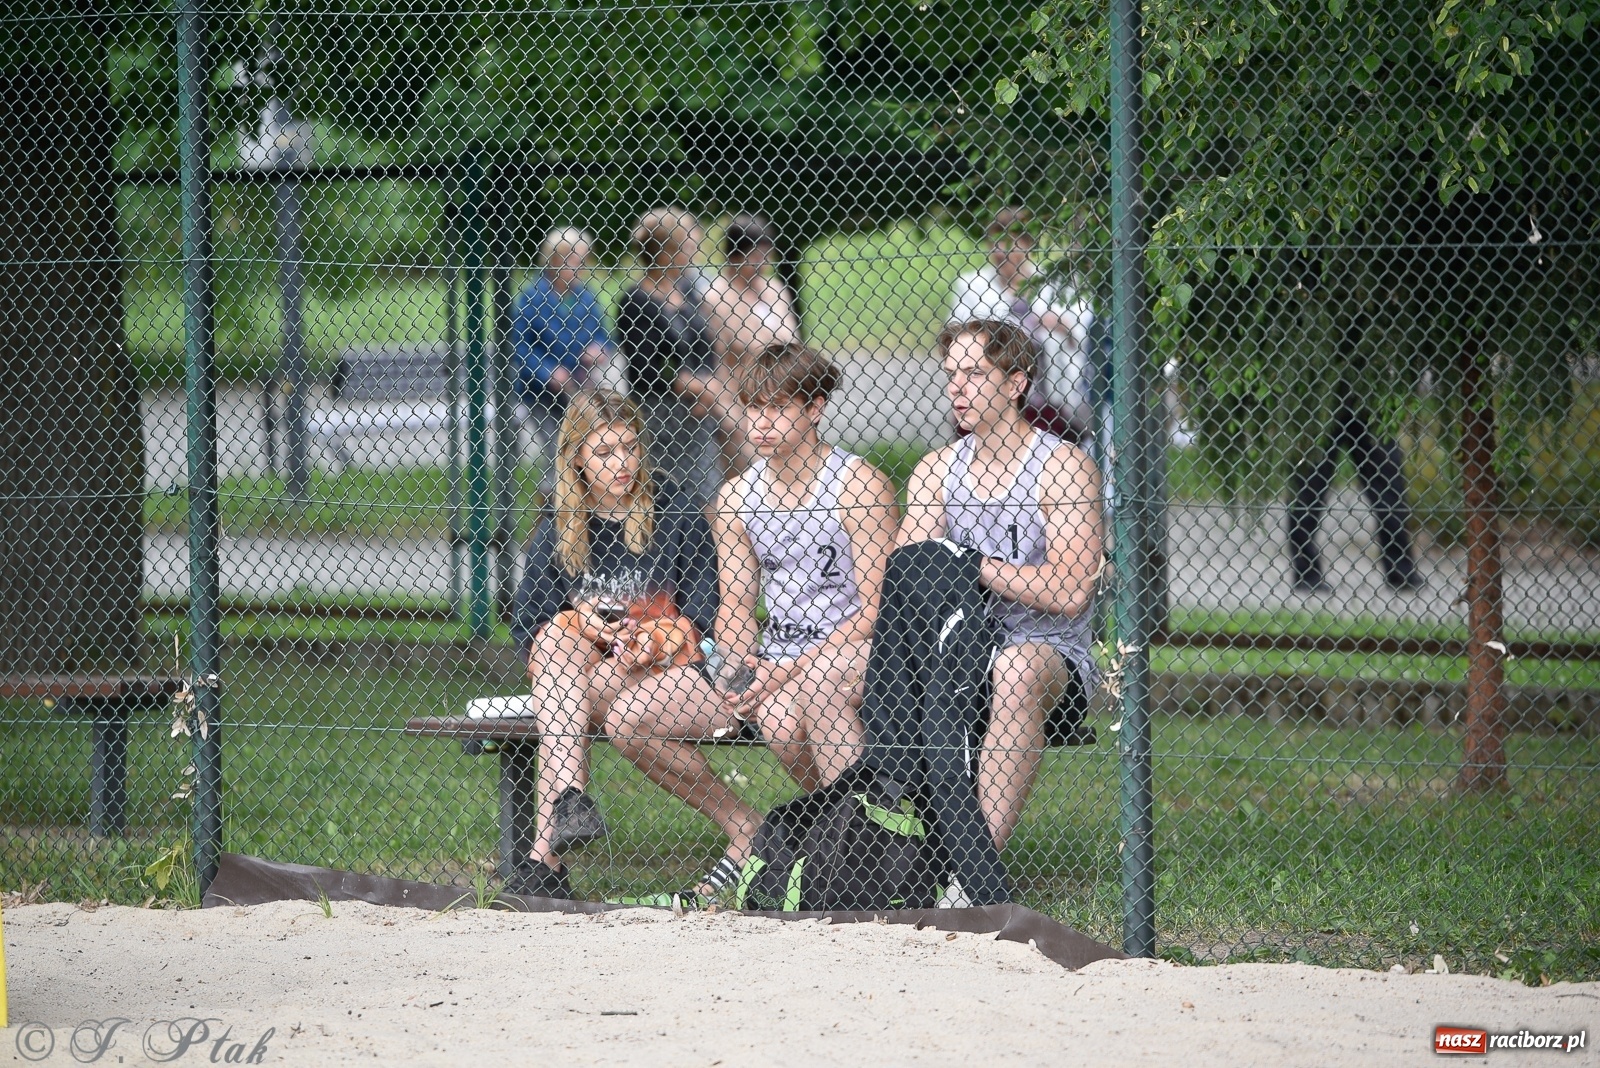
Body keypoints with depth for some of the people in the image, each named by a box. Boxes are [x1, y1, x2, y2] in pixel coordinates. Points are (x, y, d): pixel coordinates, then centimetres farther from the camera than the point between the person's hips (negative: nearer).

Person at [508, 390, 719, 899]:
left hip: (656, 669, -2)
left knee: (593, 687, -35)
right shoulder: (558, 532, 12)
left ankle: (545, 854, -43)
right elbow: (525, 622, 4)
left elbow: (702, 612, 1)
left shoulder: (678, 515, 6)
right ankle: (569, 797, -55)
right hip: (572, 664, 2)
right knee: (558, 630, -35)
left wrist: (654, 639, -20)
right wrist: (581, 623, -18)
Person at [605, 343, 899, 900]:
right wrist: (742, 668, -12)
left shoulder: (859, 486, -9)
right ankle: (746, 832, 6)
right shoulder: (735, 498, 11)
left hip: (847, 658, -7)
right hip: (770, 663, 7)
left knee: (784, 714, -42)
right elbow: (735, 605, 12)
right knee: (629, 719, -8)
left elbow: (876, 610, -14)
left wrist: (786, 671, -22)